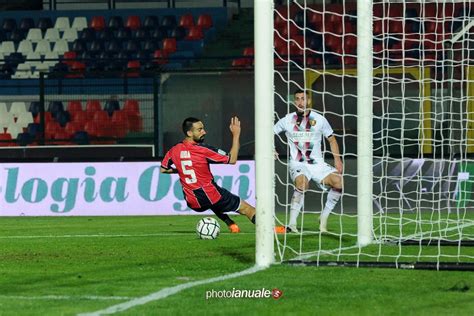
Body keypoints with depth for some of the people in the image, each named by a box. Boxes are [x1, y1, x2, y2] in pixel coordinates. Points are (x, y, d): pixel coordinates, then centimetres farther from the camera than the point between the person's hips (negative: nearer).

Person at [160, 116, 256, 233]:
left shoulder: (174, 150, -3)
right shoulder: (203, 150, -19)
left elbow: (163, 169, 14)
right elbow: (232, 160, -13)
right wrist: (236, 135, -8)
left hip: (192, 204, 6)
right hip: (210, 196, -5)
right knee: (247, 209, 5)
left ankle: (231, 224, 32)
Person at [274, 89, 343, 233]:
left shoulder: (319, 119, 3)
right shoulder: (287, 120, 2)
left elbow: (331, 139, 13)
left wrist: (337, 159, 2)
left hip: (317, 164, 2)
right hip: (298, 165, -2)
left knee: (339, 182, -20)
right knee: (302, 183, -35)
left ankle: (324, 218, -2)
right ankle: (291, 224, -31)